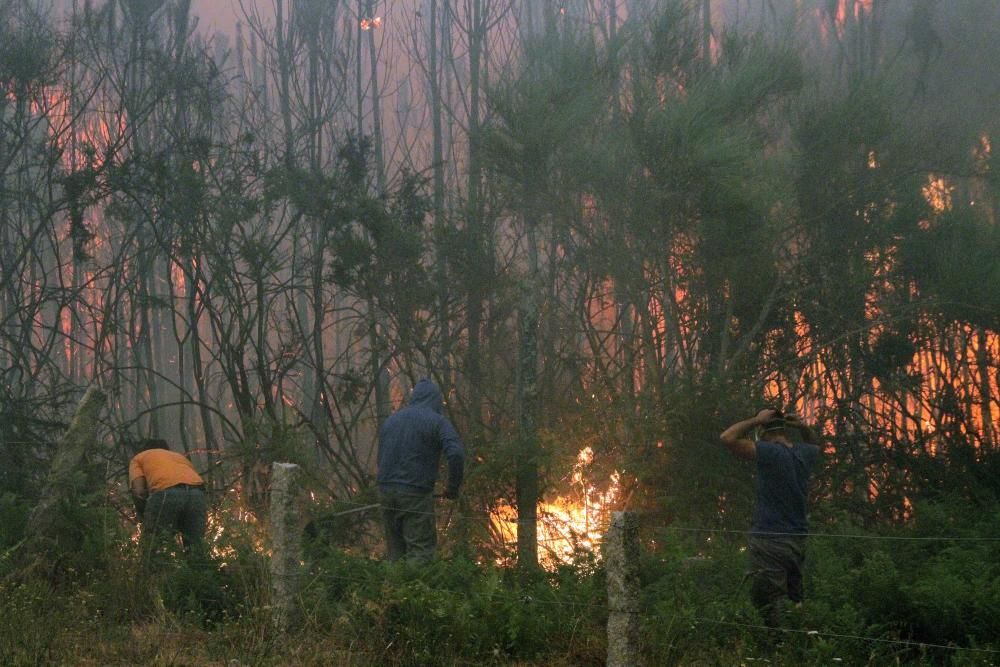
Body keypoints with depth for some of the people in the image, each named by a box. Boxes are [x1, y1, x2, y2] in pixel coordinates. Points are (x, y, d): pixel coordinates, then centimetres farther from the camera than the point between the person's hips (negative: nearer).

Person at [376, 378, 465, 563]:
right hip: (416, 492, -6)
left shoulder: (391, 420, 17)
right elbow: (456, 453, -15)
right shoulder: (437, 421, -3)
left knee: (395, 549, 13)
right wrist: (453, 487, -4)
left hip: (385, 490, 6)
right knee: (420, 549, -4)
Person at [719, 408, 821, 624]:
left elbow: (727, 437, -21)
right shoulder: (806, 454, 6)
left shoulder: (770, 452, -15)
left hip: (769, 541, -7)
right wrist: (804, 428, 13)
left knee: (769, 610, -6)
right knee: (794, 603, 14)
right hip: (798, 541, 7)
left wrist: (756, 420, -9)